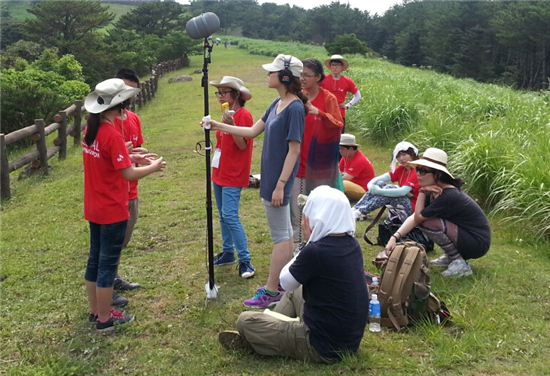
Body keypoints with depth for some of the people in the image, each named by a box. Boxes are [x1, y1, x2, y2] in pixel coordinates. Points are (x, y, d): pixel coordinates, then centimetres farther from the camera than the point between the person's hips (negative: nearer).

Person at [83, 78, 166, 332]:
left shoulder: (91, 129, 4)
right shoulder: (112, 135, -22)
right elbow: (128, 174, -21)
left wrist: (133, 158, 8)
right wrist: (153, 167, -5)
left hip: (93, 209, 8)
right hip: (113, 211, -8)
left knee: (95, 259, 18)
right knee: (108, 264, 4)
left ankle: (95, 311, 31)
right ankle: (105, 319, 16)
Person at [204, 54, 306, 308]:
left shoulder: (295, 108, -18)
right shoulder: (277, 104, 9)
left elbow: (294, 150, -20)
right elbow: (253, 131, 14)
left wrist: (280, 185, -20)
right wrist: (218, 126, 12)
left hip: (279, 179, -9)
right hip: (270, 176, 9)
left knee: (280, 235, 0)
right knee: (284, 232, 16)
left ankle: (271, 292, 10)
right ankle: (282, 284, 28)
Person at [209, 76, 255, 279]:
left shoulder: (243, 115, -14)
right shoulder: (227, 114, 12)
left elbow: (242, 145, -22)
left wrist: (231, 123, -30)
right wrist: (212, 126, 11)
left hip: (233, 175, -9)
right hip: (219, 172, 9)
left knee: (230, 216, -14)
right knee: (223, 215, 15)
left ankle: (245, 260, -8)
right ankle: (228, 252, 27)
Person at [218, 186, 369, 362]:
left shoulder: (315, 251, -27)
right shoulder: (351, 244, -1)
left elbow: (285, 282, -7)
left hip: (324, 346, -8)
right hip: (350, 338, 8)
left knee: (245, 320, 1)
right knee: (295, 291, 29)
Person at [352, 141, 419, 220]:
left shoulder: (417, 171, -18)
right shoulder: (401, 169, 8)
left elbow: (403, 191, -29)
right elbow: (382, 178, 0)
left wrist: (379, 191, -29)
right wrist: (371, 184, -22)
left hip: (413, 207, -8)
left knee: (389, 188, -27)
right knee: (380, 184, -4)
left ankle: (360, 212, -26)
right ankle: (356, 208, -15)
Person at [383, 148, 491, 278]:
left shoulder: (448, 196, -27)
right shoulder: (435, 191, 1)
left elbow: (418, 218, -19)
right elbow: (414, 217, -5)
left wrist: (422, 192, -17)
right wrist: (394, 238, -16)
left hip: (478, 243, -9)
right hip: (464, 234, 9)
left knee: (428, 222, -24)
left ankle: (460, 264, -10)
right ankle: (450, 257, 14)